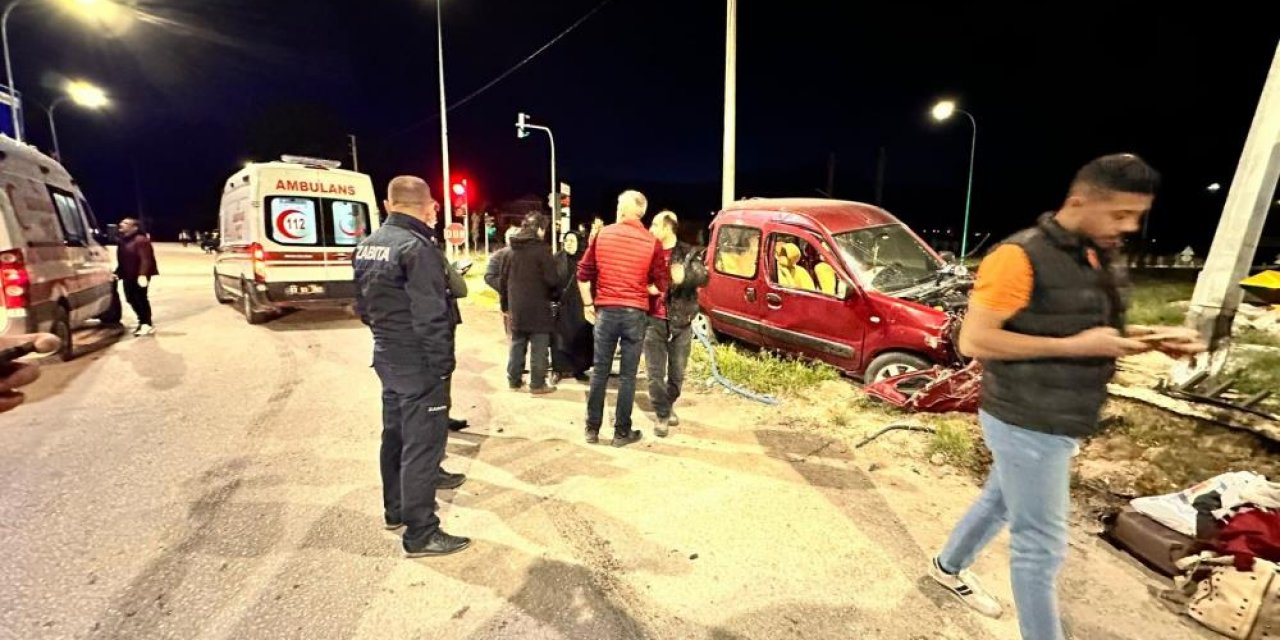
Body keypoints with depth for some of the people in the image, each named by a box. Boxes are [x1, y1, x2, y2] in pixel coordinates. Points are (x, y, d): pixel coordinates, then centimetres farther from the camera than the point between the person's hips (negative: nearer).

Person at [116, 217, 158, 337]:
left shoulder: (141, 240, -14)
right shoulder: (123, 240, 15)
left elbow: (146, 259, -23)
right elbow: (121, 260, 21)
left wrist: (142, 274, -30)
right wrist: (118, 273, 15)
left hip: (139, 276, -9)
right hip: (128, 276, 9)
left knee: (140, 299, -6)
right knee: (132, 299, 11)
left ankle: (147, 324, 1)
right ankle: (143, 322, 22)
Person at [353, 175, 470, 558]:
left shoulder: (368, 245, 9)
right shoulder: (417, 248, -20)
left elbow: (363, 305, 16)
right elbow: (431, 316, -23)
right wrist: (443, 364, -16)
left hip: (387, 356, 10)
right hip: (419, 362, -9)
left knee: (395, 433, 21)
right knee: (422, 443, -1)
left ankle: (396, 510, 37)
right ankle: (420, 534, 9)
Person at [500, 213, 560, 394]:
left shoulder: (514, 249, 10)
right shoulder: (541, 249, -11)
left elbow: (503, 278, 14)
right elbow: (551, 279, -15)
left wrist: (508, 300, 22)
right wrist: (555, 295, 3)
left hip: (516, 306, 7)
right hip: (537, 306, -7)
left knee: (517, 344, 16)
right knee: (539, 347, 0)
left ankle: (514, 380, 24)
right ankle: (537, 384, 5)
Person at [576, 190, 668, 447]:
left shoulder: (602, 235, 2)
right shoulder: (652, 243, -4)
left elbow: (583, 273, 4)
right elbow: (662, 284, 0)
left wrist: (587, 304, 14)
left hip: (605, 311, 2)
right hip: (635, 313, -1)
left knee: (600, 371, 11)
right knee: (628, 375, 6)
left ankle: (592, 428, 20)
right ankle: (622, 432, 15)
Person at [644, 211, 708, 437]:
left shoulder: (687, 253, 0)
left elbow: (704, 277, -15)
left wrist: (685, 276, -35)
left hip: (680, 322, -1)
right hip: (654, 321, 1)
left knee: (677, 372, 11)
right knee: (655, 372, 0)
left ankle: (669, 405, 35)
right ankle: (663, 415, 13)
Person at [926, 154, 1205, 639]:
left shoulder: (1099, 260, 7)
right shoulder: (1020, 257, -21)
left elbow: (1087, 332, 17)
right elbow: (973, 341, -25)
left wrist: (1143, 339, -2)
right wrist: (1075, 346, -24)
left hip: (1055, 423, 9)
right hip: (1026, 425, -9)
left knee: (1000, 502, 25)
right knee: (1041, 544, 4)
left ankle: (949, 567, 47)